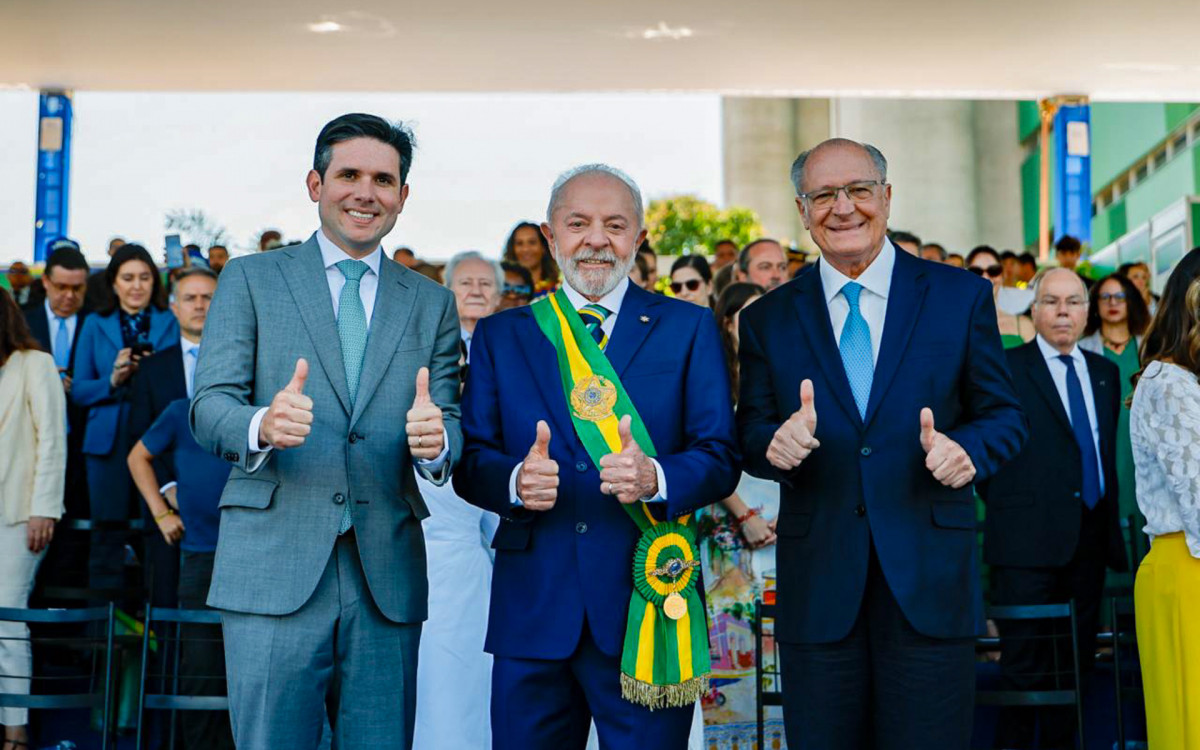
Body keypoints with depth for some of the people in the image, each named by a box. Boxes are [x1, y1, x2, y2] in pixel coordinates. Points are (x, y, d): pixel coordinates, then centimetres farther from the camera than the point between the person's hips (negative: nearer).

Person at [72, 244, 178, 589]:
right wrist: (113, 380, -9)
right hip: (109, 441, 1)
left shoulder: (171, 323, 10)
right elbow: (79, 391, 8)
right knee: (108, 537, 0)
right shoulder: (96, 324, 12)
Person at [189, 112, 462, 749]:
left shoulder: (432, 304, 15)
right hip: (274, 571, -2)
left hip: (388, 578, 3)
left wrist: (436, 440, -16)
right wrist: (262, 427, -24)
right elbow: (209, 407, -1)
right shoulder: (250, 280, 8)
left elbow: (450, 426, 9)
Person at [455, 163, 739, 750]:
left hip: (645, 606, -1)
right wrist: (514, 481, -17)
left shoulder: (689, 328, 6)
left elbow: (720, 458, 0)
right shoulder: (500, 336, 11)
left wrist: (655, 478, -21)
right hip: (532, 611, 2)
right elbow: (470, 460, 5)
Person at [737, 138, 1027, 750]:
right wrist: (774, 443, -16)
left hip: (930, 579, -1)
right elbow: (750, 436, 7)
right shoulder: (767, 319, 7)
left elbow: (1004, 416, 6)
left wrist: (967, 448, -16)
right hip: (816, 589, 1)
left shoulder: (961, 297, 4)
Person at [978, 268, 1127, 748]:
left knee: (1076, 663, 12)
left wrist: (1111, 518, 11)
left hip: (1091, 538, 6)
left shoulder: (1105, 372, 15)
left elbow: (1108, 449, 17)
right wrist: (1004, 504, -3)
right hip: (1029, 540, -6)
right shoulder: (1004, 368, -3)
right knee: (1026, 666, -3)